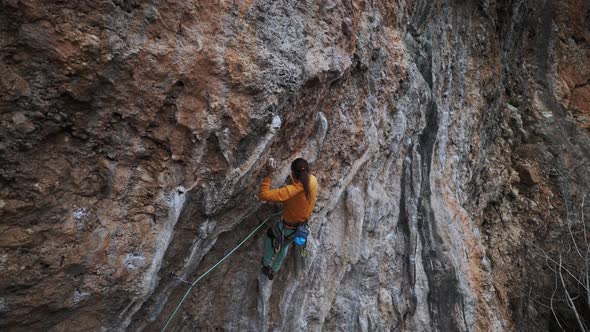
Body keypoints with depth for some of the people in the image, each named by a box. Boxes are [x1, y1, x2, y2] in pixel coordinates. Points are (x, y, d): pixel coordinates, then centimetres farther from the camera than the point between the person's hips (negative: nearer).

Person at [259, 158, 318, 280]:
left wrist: (269, 174, -35)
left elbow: (263, 195, -41)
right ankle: (274, 270, 56)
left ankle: (267, 264, 45)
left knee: (270, 234, 30)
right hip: (302, 226, 6)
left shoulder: (292, 190, -40)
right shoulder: (313, 181, -20)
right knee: (284, 246, 33)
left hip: (288, 228, -6)